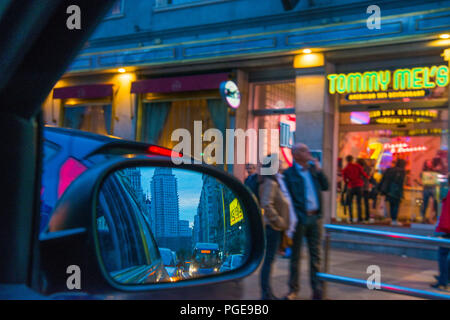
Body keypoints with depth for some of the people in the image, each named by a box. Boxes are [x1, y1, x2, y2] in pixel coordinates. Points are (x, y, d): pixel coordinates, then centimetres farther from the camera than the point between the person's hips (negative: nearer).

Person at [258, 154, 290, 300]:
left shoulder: (275, 182, 15)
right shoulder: (270, 183, -16)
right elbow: (266, 205, -27)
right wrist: (278, 221, -20)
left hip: (276, 228, 10)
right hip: (272, 227, -10)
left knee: (269, 259, 14)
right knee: (268, 259, -4)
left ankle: (268, 292, 22)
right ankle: (266, 294, 2)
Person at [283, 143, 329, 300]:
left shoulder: (313, 168, 10)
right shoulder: (289, 173, -7)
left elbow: (325, 187, 8)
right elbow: (288, 197, -10)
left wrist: (318, 170, -2)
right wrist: (294, 217, -16)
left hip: (315, 217, 5)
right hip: (300, 219, -5)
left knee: (315, 253, 11)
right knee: (295, 255, 7)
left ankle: (317, 288, 20)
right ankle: (293, 289, 18)